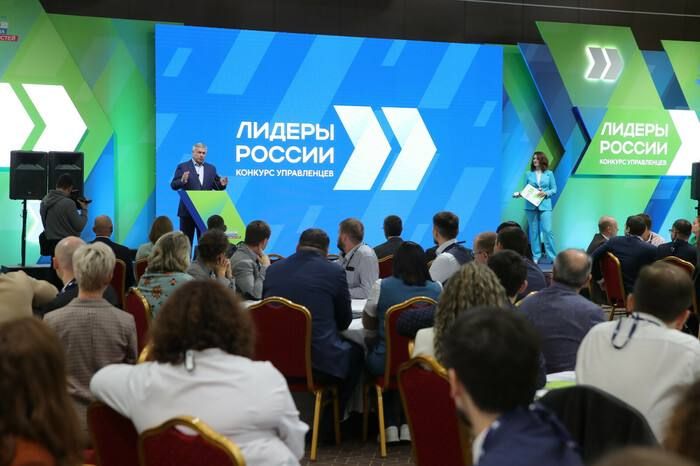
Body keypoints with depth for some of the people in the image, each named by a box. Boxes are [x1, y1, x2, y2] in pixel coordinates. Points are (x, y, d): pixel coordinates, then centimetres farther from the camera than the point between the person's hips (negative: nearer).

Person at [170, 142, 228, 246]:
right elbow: (173, 185, -6)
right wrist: (182, 181, -26)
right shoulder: (183, 167, 0)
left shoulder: (211, 168, 12)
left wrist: (222, 184, -11)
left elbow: (216, 186, 12)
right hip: (187, 210, -3)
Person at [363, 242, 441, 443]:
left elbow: (367, 323, 5)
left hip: (385, 363, -2)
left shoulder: (382, 287, -9)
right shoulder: (436, 289, -4)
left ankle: (391, 426, 25)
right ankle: (407, 424, 28)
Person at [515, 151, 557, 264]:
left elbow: (554, 189, 6)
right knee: (533, 231, 3)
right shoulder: (528, 174, 9)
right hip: (531, 206, 2)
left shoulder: (549, 174, 6)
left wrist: (546, 193, -12)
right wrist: (520, 194, -12)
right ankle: (536, 256, 10)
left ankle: (552, 256, -4)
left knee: (547, 230, -10)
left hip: (545, 205, -2)